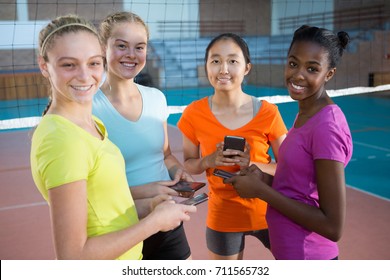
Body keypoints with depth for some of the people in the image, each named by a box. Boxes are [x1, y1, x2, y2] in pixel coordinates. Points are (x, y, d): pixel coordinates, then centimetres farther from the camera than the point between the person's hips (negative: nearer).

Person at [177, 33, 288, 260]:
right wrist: (211, 160, -20)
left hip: (268, 211, 0)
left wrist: (252, 164, -24)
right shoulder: (194, 114, -11)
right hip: (223, 215, 1)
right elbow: (189, 164, 1)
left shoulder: (268, 113, -14)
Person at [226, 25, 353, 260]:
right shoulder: (306, 114, 3)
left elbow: (333, 227, -22)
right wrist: (267, 179, -6)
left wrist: (260, 190, -19)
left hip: (306, 258, -8)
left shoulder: (327, 127, -23)